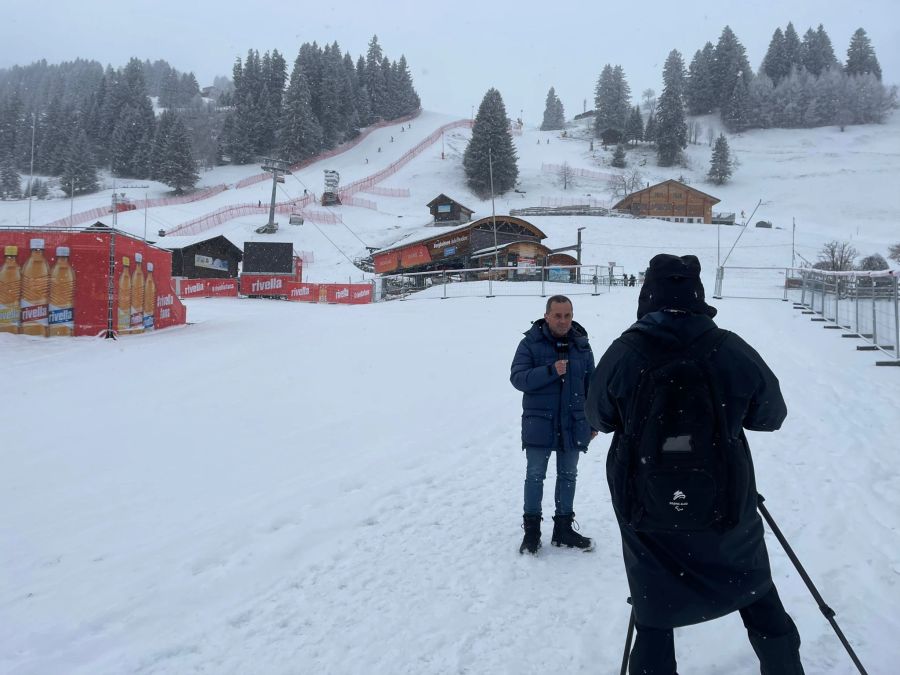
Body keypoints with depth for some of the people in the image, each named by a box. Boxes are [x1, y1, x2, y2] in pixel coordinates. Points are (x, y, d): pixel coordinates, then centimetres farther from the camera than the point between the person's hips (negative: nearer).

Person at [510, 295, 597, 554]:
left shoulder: (581, 345, 5)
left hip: (573, 424, 3)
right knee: (535, 475, 3)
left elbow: (591, 385, 10)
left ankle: (563, 528, 25)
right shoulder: (531, 343, -6)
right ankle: (531, 529, 15)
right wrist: (551, 371, -26)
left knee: (568, 476, 12)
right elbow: (518, 378, -15)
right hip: (539, 423, -3)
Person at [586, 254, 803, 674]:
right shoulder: (733, 352, -11)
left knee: (654, 623, 12)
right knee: (762, 606, 23)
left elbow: (598, 419, 4)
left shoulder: (622, 354, -12)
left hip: (648, 519, 0)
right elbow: (771, 416, 5)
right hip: (727, 513, 1)